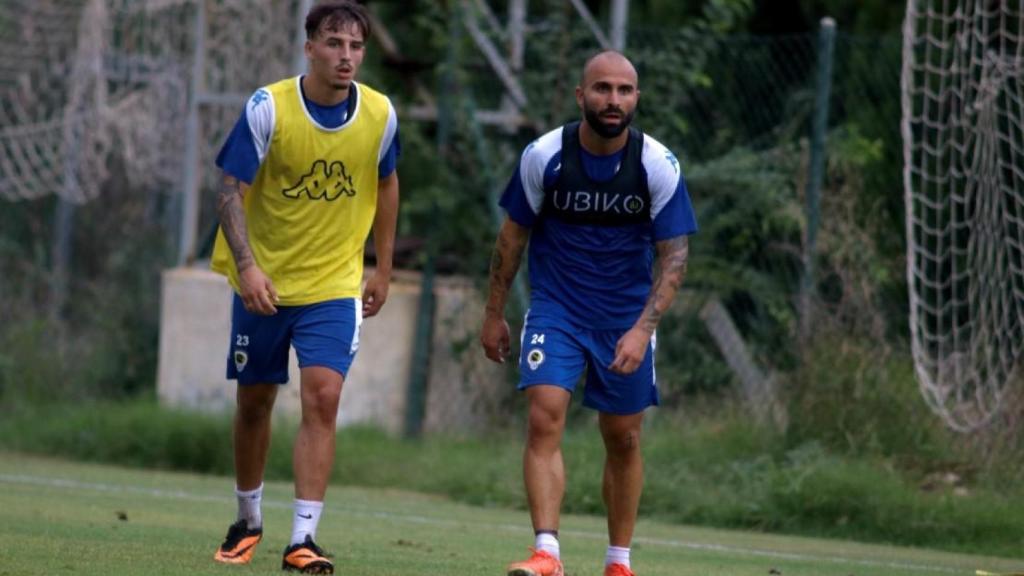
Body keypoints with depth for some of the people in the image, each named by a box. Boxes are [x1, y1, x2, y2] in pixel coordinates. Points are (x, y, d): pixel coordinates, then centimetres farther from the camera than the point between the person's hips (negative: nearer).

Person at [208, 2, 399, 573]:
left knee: (323, 397, -16)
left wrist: (384, 269, 13)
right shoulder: (268, 108, -15)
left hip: (335, 285, 0)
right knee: (255, 402, 11)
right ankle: (248, 521, 33)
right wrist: (246, 266, -26)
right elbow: (232, 190, -13)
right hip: (264, 283, 0)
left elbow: (386, 184, 12)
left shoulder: (380, 115, -6)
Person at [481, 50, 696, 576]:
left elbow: (674, 256, -9)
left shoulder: (659, 166, -12)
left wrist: (642, 330, -21)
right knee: (545, 418, -18)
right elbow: (513, 235, 3)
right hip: (555, 308, -1)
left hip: (627, 318, 1)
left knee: (624, 439, 8)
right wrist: (493, 314, 7)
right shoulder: (543, 156, -11)